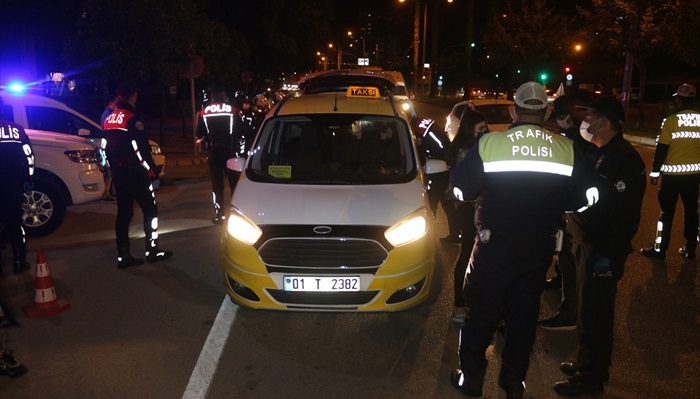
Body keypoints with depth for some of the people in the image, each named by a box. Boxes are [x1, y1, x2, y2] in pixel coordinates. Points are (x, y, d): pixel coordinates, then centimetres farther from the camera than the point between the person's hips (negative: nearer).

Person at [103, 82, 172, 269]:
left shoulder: (108, 120, 11)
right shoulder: (132, 119, -15)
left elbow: (107, 149, 16)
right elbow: (142, 151, -19)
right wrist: (153, 174, -13)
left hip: (118, 173, 8)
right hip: (135, 173, -8)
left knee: (123, 213, 10)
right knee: (150, 210, 4)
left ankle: (123, 256, 12)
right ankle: (152, 250, 9)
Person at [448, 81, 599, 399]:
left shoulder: (489, 143, -13)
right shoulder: (567, 150, -5)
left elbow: (461, 189, -7)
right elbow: (585, 196, -1)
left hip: (494, 245, -2)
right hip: (539, 250, 3)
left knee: (480, 313, 12)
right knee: (524, 314, 18)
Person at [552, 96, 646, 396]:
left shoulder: (624, 160, -19)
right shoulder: (599, 154, 12)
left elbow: (626, 214, -23)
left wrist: (607, 254, -22)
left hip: (602, 250, -10)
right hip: (586, 242, 10)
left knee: (594, 314, 2)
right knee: (587, 308, 20)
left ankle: (591, 377, 17)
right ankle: (586, 363, 36)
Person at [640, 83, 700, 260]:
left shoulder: (671, 120, -11)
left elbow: (661, 149, -11)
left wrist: (654, 172, -3)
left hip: (672, 173, -4)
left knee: (667, 211, 4)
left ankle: (659, 249, 10)